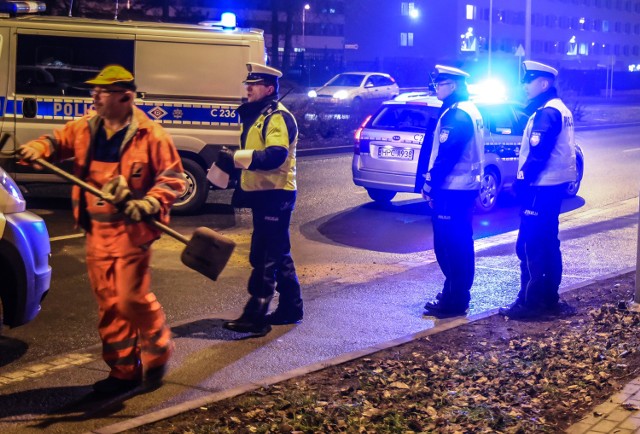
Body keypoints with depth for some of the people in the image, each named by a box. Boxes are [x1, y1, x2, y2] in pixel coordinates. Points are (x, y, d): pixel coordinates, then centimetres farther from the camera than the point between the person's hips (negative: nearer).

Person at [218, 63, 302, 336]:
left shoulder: (278, 118, -15)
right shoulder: (258, 116, 18)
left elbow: (275, 155, -28)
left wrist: (236, 158, -29)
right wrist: (232, 162, 9)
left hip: (275, 196, -11)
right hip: (263, 194, 11)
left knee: (264, 256, -10)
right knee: (278, 255, 16)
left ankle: (255, 317, -9)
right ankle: (291, 308, 25)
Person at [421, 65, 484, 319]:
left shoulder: (456, 114, -18)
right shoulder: (470, 111, 15)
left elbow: (446, 156, -23)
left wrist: (430, 184, -15)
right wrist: (434, 182, 18)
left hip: (452, 190, -11)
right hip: (465, 186, 11)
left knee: (449, 245, -5)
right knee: (460, 244, 17)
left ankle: (453, 301, 0)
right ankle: (458, 294, 27)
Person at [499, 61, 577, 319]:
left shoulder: (546, 113, -17)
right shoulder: (559, 109, 16)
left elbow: (538, 154, -22)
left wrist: (521, 180, -15)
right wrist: (525, 179, 17)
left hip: (541, 187, -11)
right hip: (554, 183, 11)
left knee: (529, 246, -7)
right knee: (547, 243, 14)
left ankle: (530, 302, -4)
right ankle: (549, 298, 21)